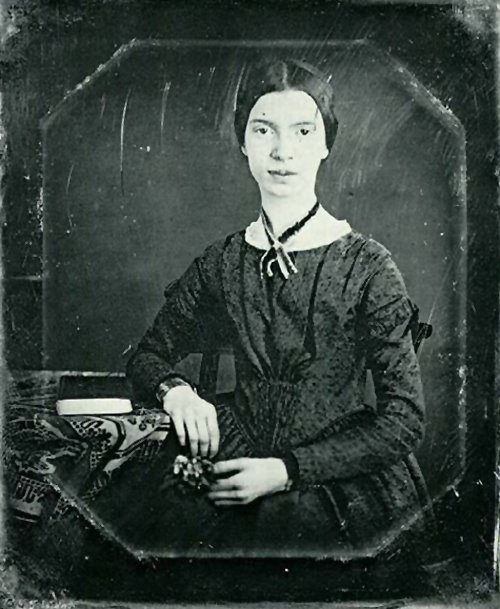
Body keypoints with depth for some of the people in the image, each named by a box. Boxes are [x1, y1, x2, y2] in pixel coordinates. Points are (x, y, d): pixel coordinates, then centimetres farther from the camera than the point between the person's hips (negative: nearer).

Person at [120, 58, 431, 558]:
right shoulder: (222, 263, 4)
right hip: (235, 462, 2)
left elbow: (405, 419, -8)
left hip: (339, 479, -2)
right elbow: (147, 355, 15)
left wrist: (286, 471, -15)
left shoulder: (366, 266, -7)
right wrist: (175, 392, -10)